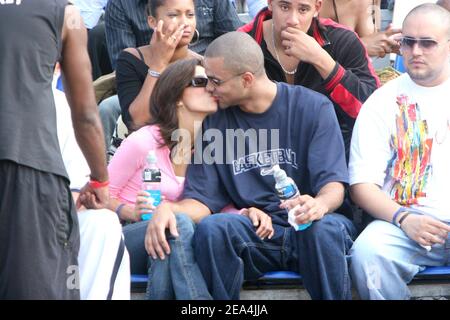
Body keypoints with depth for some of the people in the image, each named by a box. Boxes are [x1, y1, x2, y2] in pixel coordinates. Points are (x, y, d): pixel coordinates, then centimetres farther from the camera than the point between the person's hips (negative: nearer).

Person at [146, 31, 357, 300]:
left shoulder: (313, 107, 0)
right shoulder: (215, 122, 9)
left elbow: (333, 185, -8)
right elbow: (201, 201, 4)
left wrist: (319, 205, -33)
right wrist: (169, 209, -19)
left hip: (306, 231, -2)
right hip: (251, 237, 3)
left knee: (326, 228, -37)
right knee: (211, 228, -30)